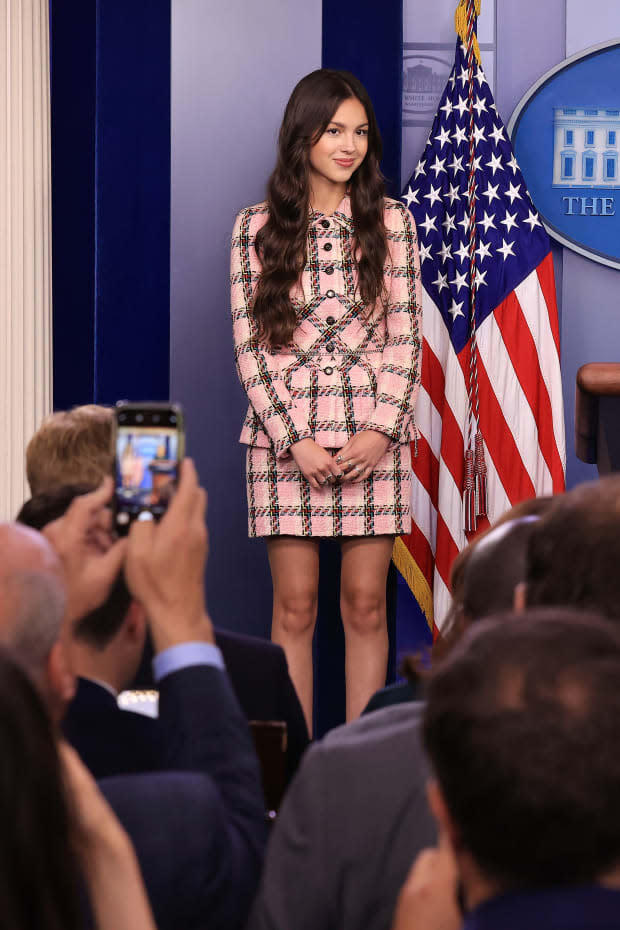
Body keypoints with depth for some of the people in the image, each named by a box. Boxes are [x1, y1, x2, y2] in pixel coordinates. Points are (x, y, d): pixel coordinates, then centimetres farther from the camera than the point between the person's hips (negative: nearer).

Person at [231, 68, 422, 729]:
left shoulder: (390, 222, 5)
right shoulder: (256, 227, 2)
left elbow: (406, 336, 3)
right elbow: (249, 346, 0)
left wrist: (380, 431, -8)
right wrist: (295, 440, -9)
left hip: (374, 437, 1)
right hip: (285, 438, -1)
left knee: (365, 604, 3)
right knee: (295, 607, 1)